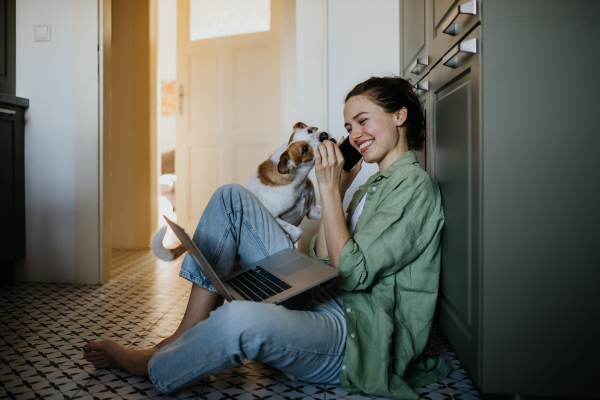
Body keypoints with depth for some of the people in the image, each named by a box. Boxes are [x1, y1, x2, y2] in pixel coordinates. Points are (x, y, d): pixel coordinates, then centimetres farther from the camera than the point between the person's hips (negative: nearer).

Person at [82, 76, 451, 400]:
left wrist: (329, 189, -13)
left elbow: (352, 272, -17)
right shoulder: (377, 184, 18)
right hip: (323, 300, 9)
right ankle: (184, 339, -3)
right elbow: (325, 266, 11)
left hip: (360, 335, -8)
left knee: (239, 320, -40)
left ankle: (150, 367, -5)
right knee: (232, 198, 2)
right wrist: (339, 191, 6)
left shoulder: (414, 186, -9)